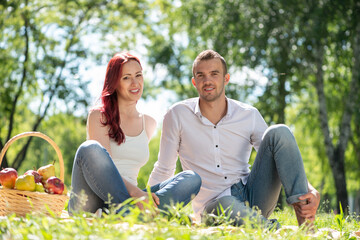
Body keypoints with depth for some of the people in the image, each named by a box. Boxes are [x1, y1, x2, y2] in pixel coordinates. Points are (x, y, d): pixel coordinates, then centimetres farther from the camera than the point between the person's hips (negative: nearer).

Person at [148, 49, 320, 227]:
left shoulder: (249, 115, 4)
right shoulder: (178, 115, -1)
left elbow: (285, 159, 1)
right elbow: (163, 171, 5)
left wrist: (312, 192, -17)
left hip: (252, 195, 4)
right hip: (213, 205, -3)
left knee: (278, 132, -18)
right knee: (227, 207, -43)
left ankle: (301, 209, -25)